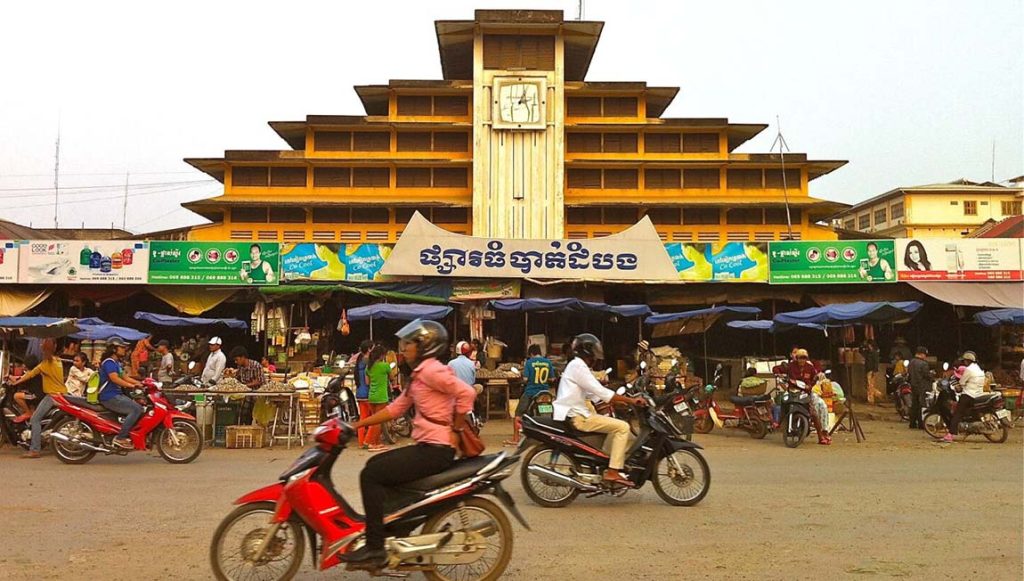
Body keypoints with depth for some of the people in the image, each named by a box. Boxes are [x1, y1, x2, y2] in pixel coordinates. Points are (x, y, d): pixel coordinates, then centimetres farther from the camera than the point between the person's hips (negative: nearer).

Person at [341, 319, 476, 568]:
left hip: (436, 450, -10)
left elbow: (467, 392, -25)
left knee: (371, 475, -10)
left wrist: (456, 431, -16)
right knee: (375, 465, 19)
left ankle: (375, 548, -7)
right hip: (427, 447, 10)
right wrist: (357, 425, 15)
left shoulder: (431, 370, -13)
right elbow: (395, 408, 19)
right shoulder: (419, 375, 18)